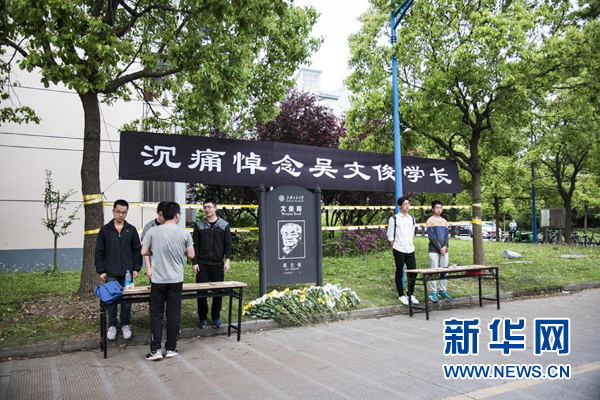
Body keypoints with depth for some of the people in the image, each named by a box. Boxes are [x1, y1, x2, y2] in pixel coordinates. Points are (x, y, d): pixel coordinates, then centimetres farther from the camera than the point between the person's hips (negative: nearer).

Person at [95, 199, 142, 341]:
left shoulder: (131, 230, 3)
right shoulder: (105, 230, 2)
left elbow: (137, 250, 4)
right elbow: (99, 252, 2)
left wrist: (136, 268, -1)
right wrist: (101, 270, -3)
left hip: (127, 272, 0)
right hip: (111, 273, 0)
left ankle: (125, 325, 20)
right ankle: (112, 326, 20)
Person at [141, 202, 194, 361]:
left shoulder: (153, 231, -5)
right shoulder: (184, 233, -5)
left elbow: (143, 252, -1)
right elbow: (191, 255, 0)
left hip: (158, 280, 0)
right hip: (176, 280, 0)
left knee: (156, 314, 8)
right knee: (173, 313, 9)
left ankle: (155, 349, 7)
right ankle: (171, 348, 16)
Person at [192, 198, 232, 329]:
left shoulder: (224, 225, 4)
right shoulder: (199, 225, 4)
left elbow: (228, 244, 3)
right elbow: (195, 245, 3)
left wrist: (227, 260, -7)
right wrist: (194, 262, -3)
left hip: (218, 264, 0)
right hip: (202, 264, 0)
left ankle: (216, 317, 20)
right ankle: (202, 318, 17)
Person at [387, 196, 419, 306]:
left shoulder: (412, 219, 12)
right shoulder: (394, 219, -3)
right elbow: (390, 236, 0)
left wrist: (409, 243, 13)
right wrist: (394, 247, -2)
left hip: (410, 249, 5)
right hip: (399, 250, -5)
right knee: (399, 273, 4)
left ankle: (411, 294, 18)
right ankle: (401, 295, 13)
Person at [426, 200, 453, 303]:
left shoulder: (444, 221, 14)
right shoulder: (430, 221, -2)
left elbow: (447, 235, 8)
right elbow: (431, 236, -10)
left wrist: (445, 246, -9)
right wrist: (439, 248, -14)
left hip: (444, 250, 5)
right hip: (434, 250, -5)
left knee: (444, 271, 7)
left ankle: (443, 291, 17)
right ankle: (433, 293, 0)